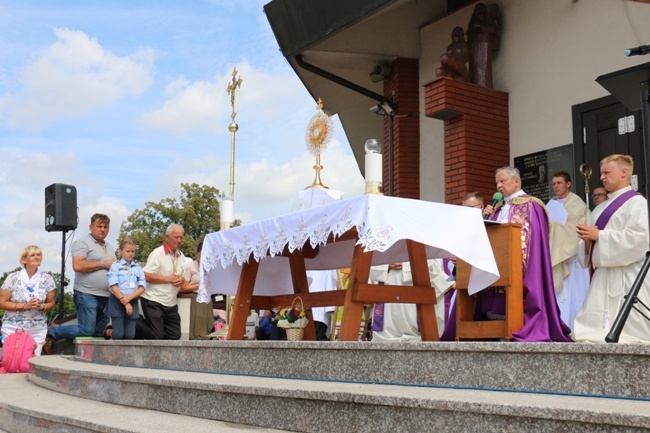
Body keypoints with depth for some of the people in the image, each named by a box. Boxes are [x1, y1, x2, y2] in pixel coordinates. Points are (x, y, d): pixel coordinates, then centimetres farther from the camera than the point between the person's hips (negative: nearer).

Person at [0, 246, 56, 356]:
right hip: (13, 328, -2)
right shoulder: (13, 278, -5)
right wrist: (25, 306, -16)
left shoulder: (47, 279, 1)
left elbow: (51, 303, 9)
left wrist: (41, 306, -13)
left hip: (38, 330, 2)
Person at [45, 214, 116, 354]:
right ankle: (51, 333, 5)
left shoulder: (110, 247, 20)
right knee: (86, 330, -10)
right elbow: (78, 266, -18)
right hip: (87, 295, -8)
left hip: (106, 297, 8)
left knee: (99, 333, 7)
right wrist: (104, 264, -13)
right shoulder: (83, 243, -5)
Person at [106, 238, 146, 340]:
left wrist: (128, 298, -14)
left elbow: (142, 288, 2)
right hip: (117, 302, -3)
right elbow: (113, 286, -8)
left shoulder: (138, 268, 10)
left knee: (130, 335, 1)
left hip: (133, 303, 3)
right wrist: (125, 303, -13)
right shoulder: (115, 266, 0)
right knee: (118, 334, -7)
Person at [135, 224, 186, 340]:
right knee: (157, 336, -7)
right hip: (153, 301, -7)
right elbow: (146, 276, -18)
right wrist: (169, 279, -16)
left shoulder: (181, 256, 12)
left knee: (175, 336, 7)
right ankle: (135, 325, 17)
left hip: (171, 303, 7)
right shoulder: (157, 253, -11)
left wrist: (181, 281, -6)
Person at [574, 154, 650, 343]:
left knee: (626, 332, -11)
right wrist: (587, 239, -1)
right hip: (603, 275, 8)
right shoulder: (602, 207, 22)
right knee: (595, 332, 1)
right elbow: (593, 238, 24)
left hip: (626, 278, -8)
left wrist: (598, 235, -15)